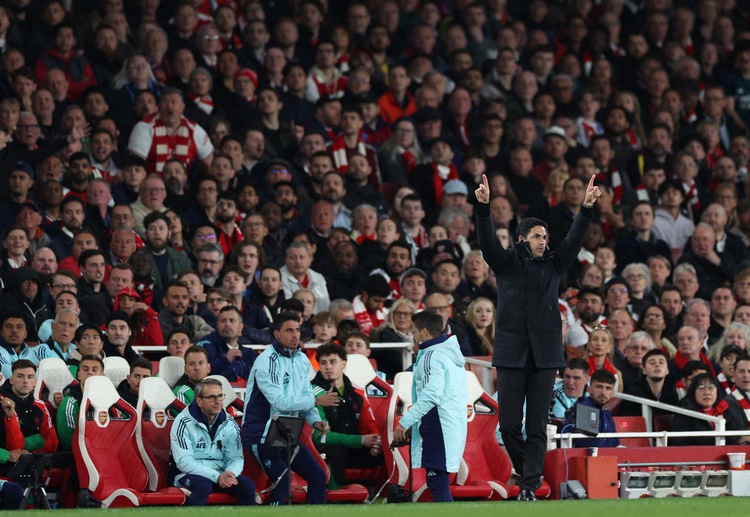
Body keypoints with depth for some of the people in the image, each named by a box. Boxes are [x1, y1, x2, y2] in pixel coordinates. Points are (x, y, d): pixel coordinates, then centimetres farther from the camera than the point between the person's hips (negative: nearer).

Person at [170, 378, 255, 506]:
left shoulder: (229, 424, 8)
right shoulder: (184, 422, -8)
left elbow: (236, 458, 4)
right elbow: (184, 462, -16)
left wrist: (229, 473, -22)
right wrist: (217, 477, -26)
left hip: (220, 475, 5)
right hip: (190, 475, -5)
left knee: (248, 485, -22)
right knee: (203, 485, -37)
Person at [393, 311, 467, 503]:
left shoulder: (432, 356, -11)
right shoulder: (451, 353, 19)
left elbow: (431, 395, -21)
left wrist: (405, 422, -21)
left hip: (439, 427, -10)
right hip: (456, 425, 10)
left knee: (437, 481, -12)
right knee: (437, 481, 12)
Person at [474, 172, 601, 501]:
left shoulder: (554, 266, 11)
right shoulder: (506, 263, 5)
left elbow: (574, 240, 0)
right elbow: (487, 240, -9)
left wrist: (587, 208, -14)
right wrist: (483, 207, -25)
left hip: (545, 353, 1)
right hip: (511, 351, -1)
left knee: (537, 425, -2)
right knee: (509, 423, -1)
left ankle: (530, 485, -2)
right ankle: (527, 469, 22)